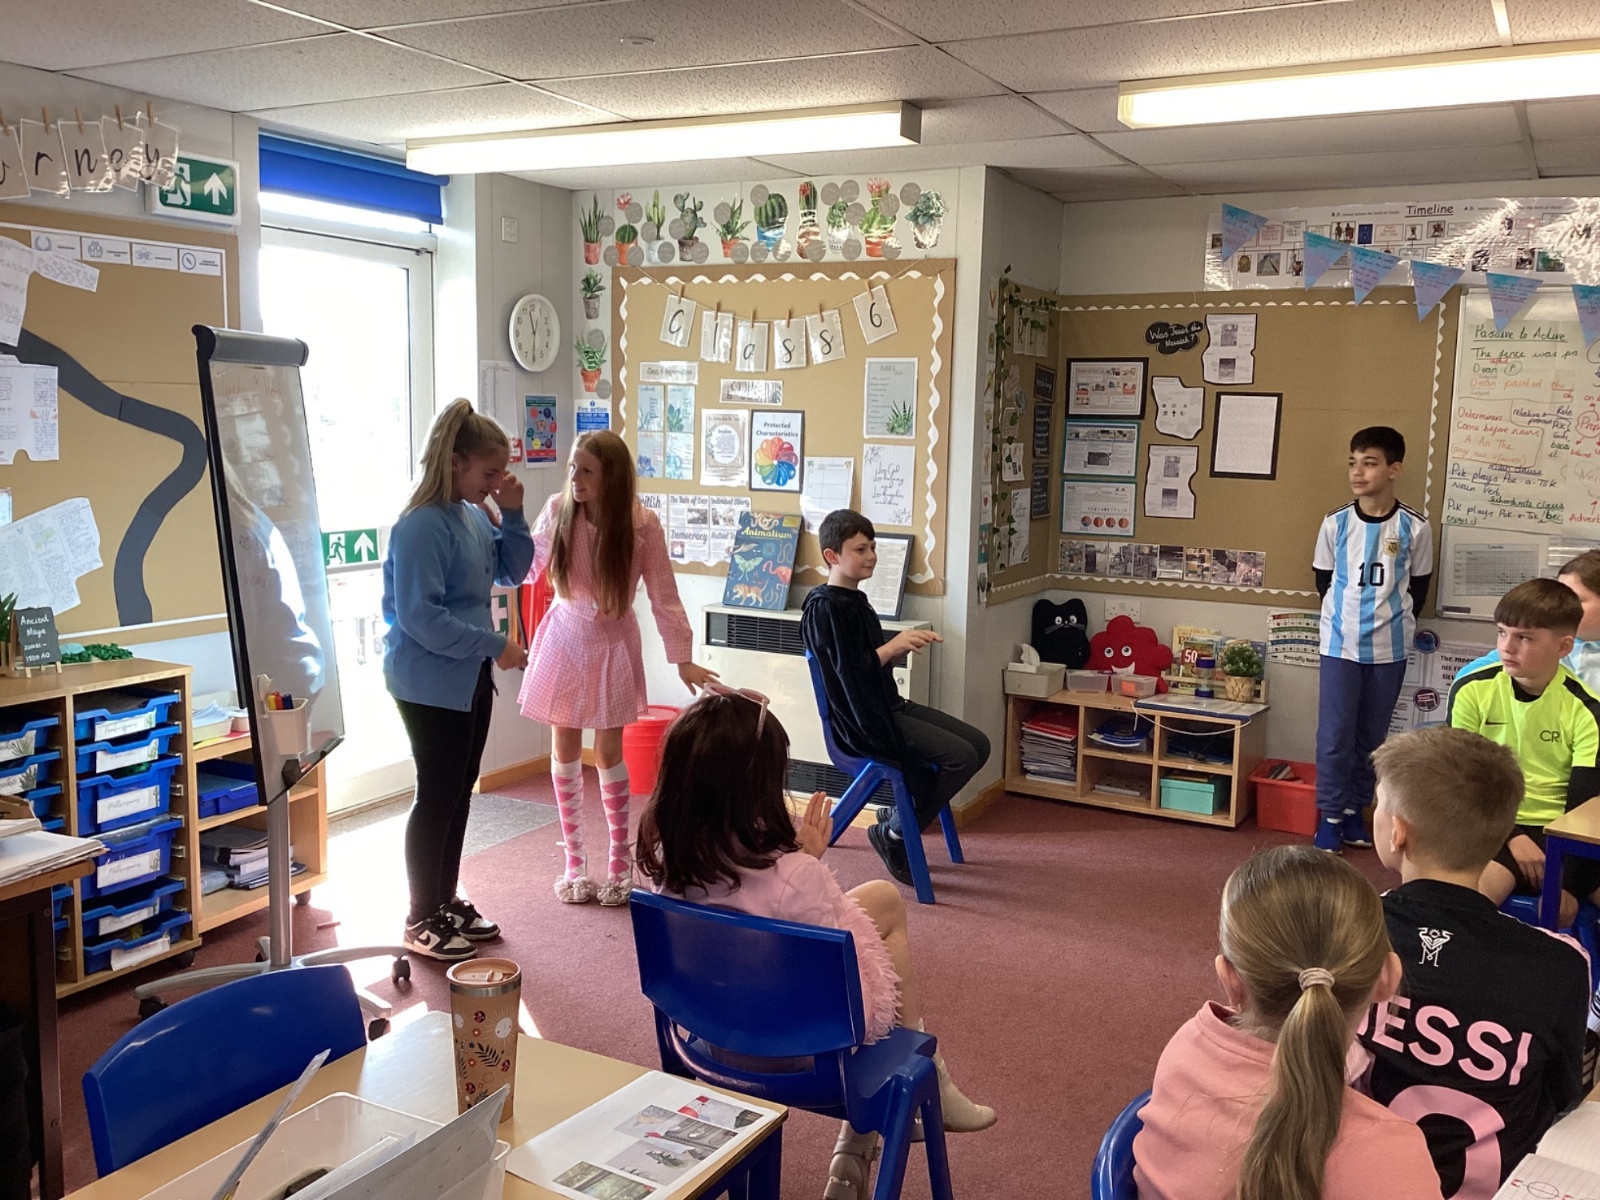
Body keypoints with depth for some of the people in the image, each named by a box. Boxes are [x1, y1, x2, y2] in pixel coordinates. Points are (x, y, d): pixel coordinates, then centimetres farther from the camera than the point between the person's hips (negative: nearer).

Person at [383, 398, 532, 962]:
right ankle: (422, 921, 16)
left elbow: (512, 573, 13)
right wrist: (495, 645, -21)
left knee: (460, 791, 16)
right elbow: (421, 616, -25)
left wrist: (512, 514, -2)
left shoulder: (475, 515, 4)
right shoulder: (422, 526, -21)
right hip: (430, 685, -8)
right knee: (436, 797, 2)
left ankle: (447, 900, 30)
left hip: (470, 679, 8)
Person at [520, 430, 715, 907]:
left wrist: (682, 657, -11)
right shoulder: (557, 510, -10)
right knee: (565, 749, 7)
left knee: (608, 751, 3)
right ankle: (574, 860, 21)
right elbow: (527, 569, 1)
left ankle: (621, 859, 21)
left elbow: (664, 595, -11)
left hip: (612, 645, -2)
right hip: (564, 639, 2)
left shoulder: (642, 523, -16)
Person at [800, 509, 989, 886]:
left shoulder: (855, 601, 15)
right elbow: (847, 674, -21)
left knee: (978, 744, 5)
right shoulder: (825, 608, -15)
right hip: (863, 722, -10)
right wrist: (893, 646, -22)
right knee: (961, 756, -19)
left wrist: (905, 645, 2)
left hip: (889, 706, 10)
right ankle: (893, 834, -3)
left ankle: (899, 815, 12)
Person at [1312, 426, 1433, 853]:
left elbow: (1419, 587, 6)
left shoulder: (1415, 527, -7)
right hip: (1340, 646, 0)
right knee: (1335, 734, 0)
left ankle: (1354, 809, 24)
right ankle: (1330, 814, 12)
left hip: (1389, 650, 0)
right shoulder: (1336, 522, -6)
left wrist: (1393, 623, 9)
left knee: (1371, 735, 11)